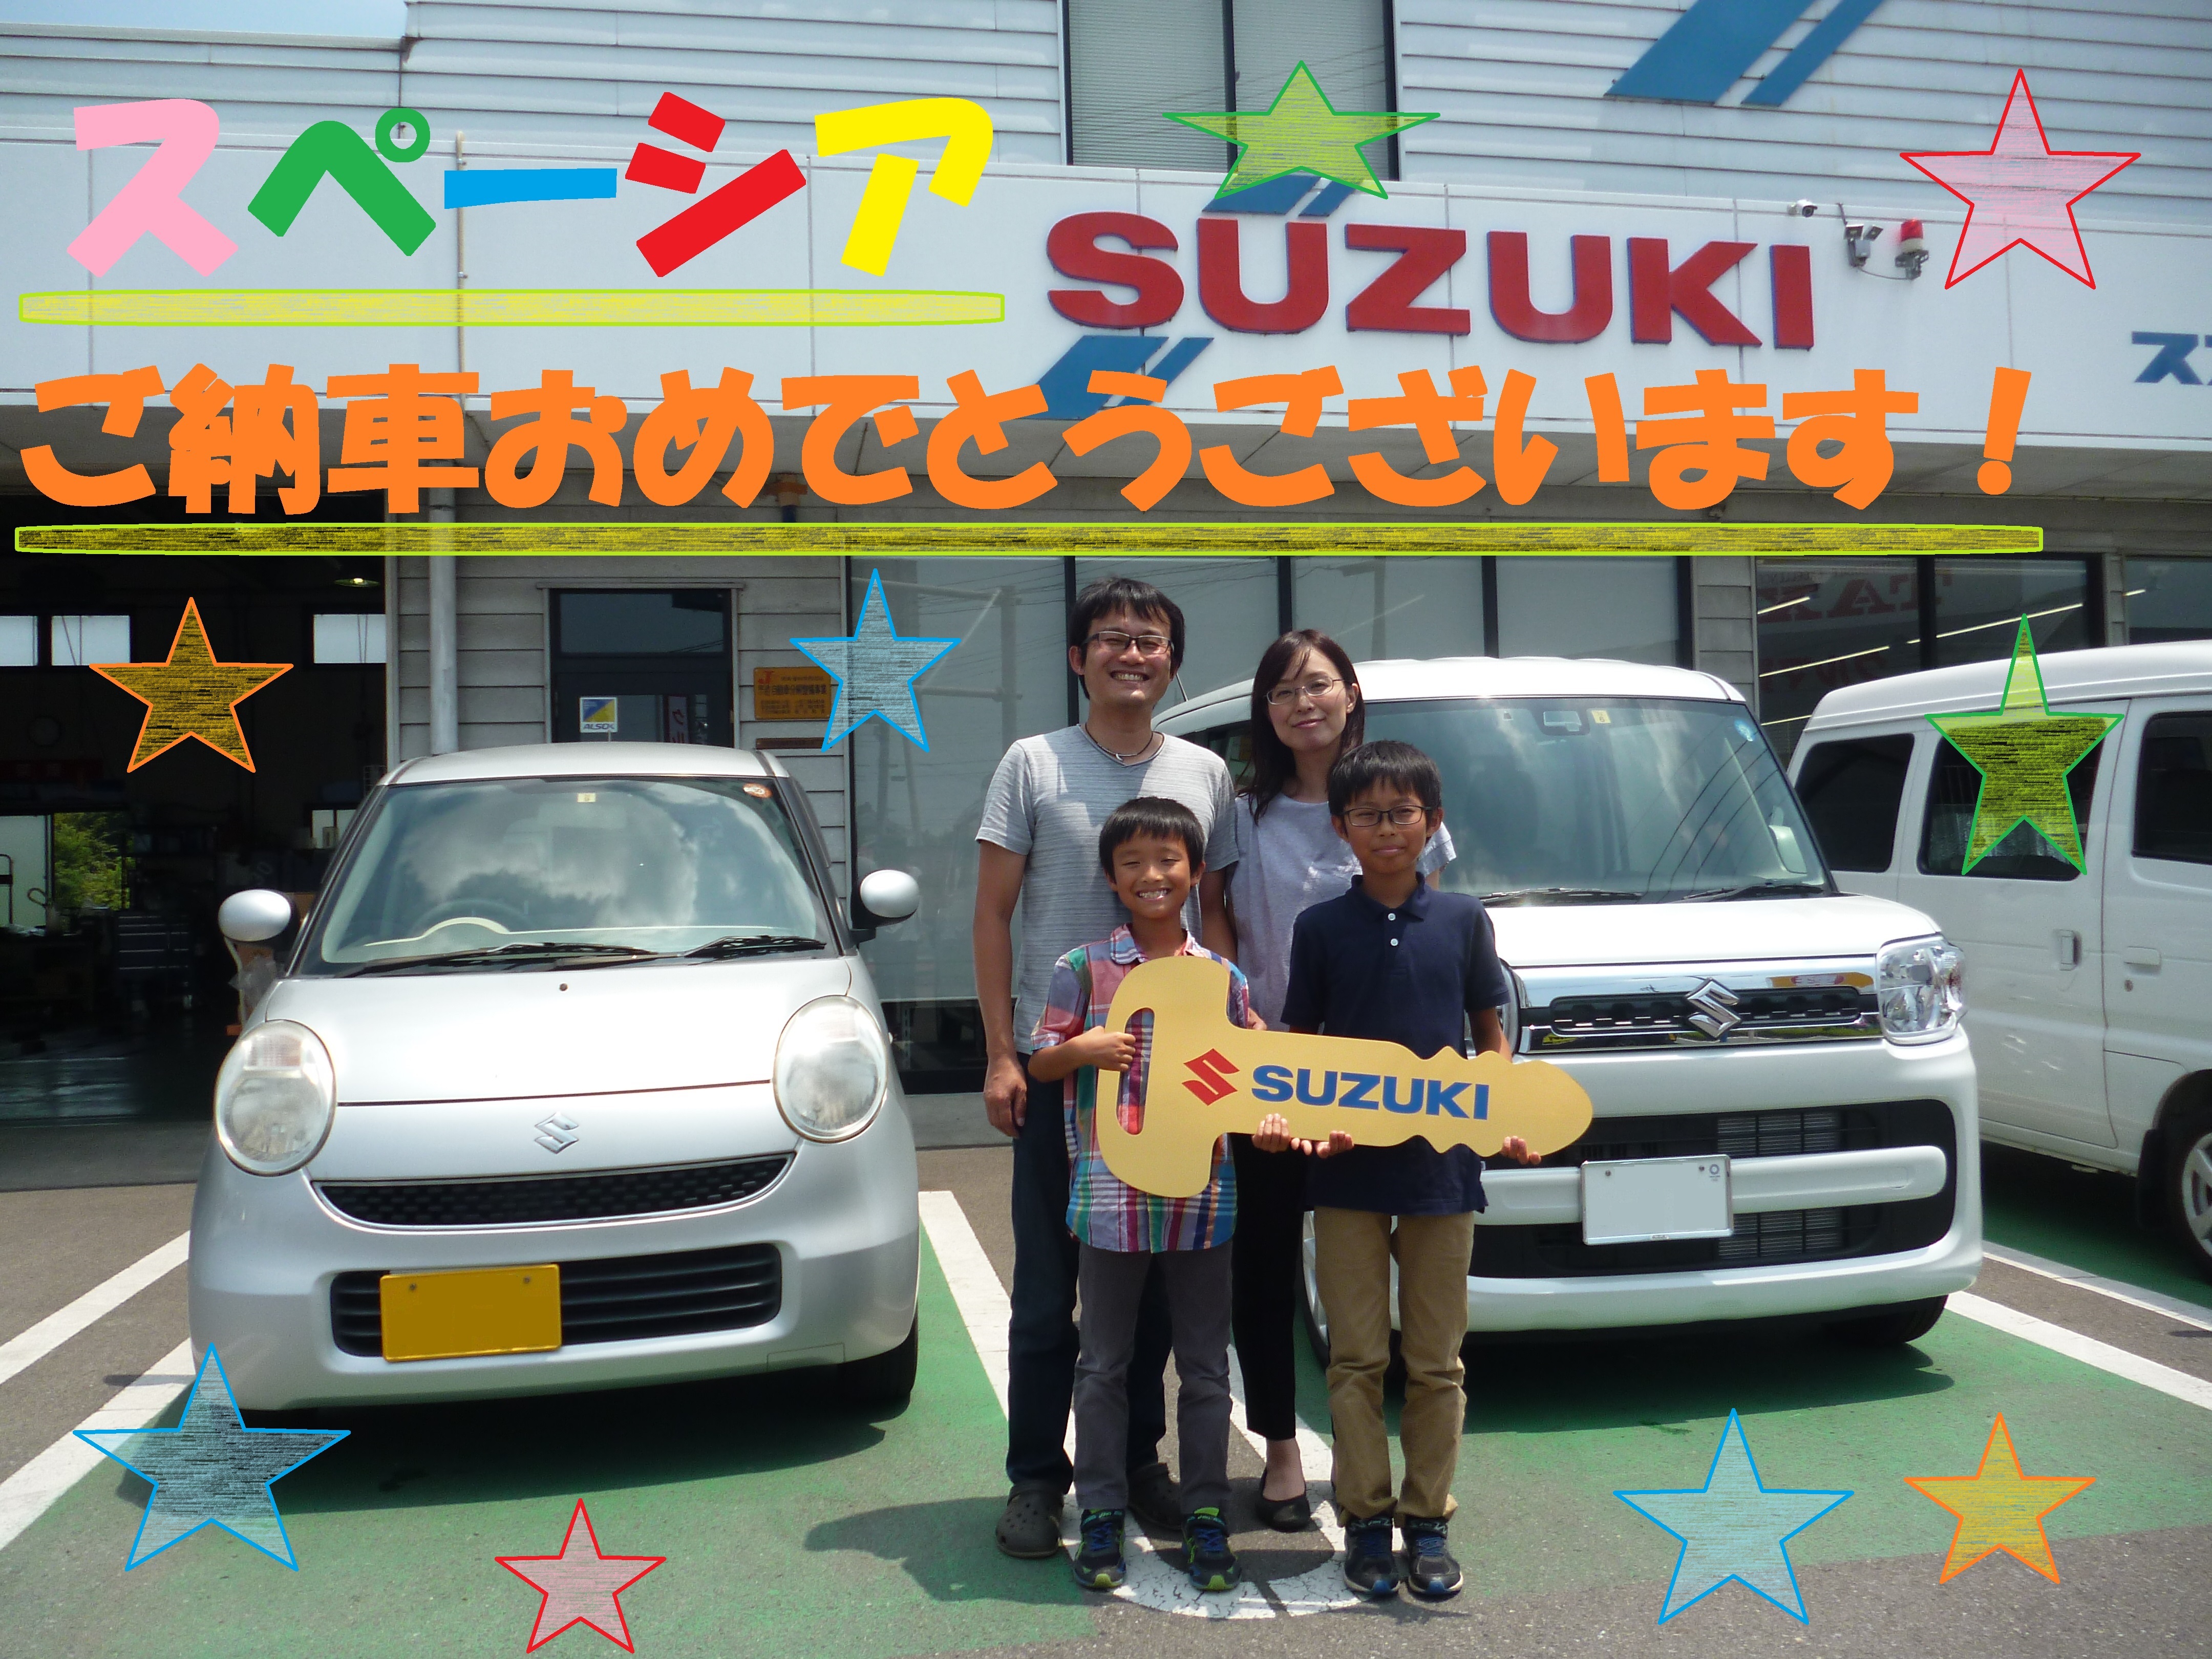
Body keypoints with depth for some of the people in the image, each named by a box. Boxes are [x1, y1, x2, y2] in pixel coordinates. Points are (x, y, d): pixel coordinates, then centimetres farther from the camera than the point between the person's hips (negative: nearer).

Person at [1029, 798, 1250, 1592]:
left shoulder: (1224, 976, 5)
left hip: (1203, 1195, 2)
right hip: (1111, 1194, -2)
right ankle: (1101, 1517, 22)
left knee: (1205, 1368, 11)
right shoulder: (1083, 968, -1)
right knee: (1105, 1365, 9)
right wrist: (1082, 1048, -18)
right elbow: (1041, 1063, 3)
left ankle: (1206, 1518, 24)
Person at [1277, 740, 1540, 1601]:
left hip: (1444, 1166, 1)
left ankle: (1429, 1521, 23)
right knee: (1356, 1358, 7)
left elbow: (1490, 1034, 8)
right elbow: (1297, 1046, 4)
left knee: (1436, 1361, 10)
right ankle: (1366, 1520, 20)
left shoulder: (1463, 918, 2)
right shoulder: (1321, 928, 0)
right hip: (1347, 1169, -1)